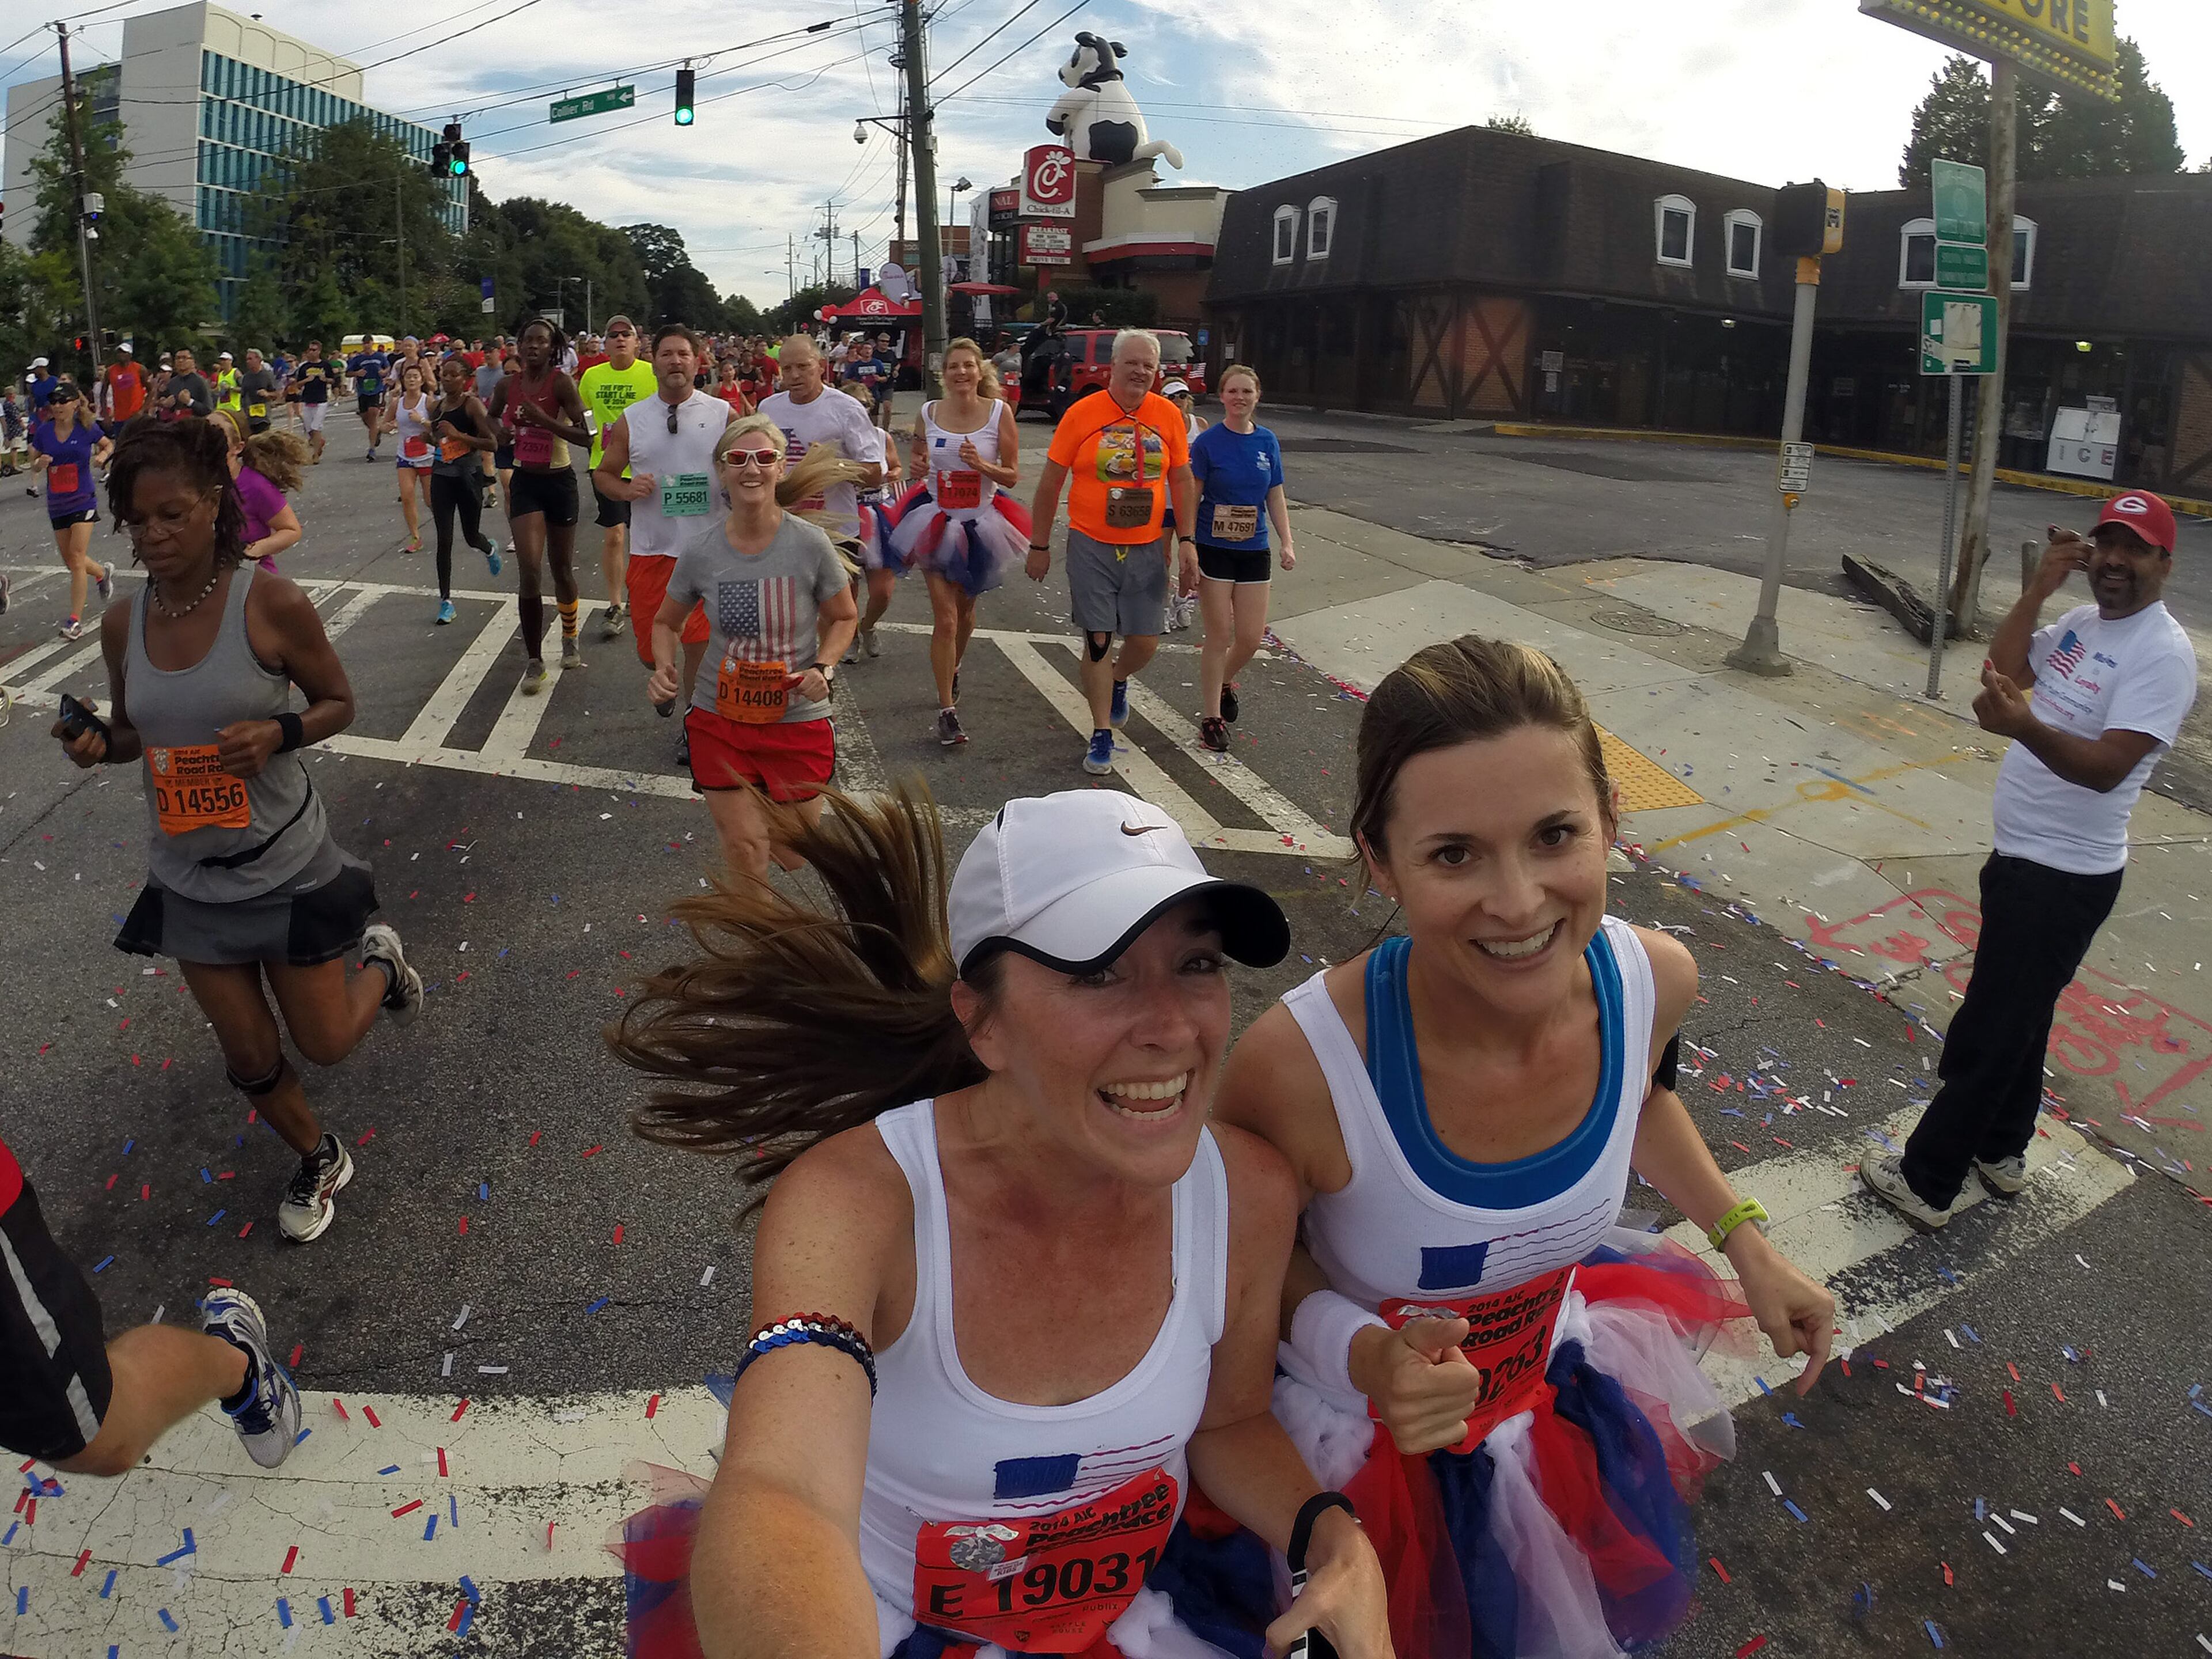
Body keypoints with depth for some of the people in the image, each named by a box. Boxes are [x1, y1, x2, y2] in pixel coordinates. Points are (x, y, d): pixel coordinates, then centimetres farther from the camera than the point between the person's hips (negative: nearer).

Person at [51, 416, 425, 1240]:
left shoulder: (271, 603, -18)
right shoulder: (122, 624, -5)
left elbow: (338, 703, -6)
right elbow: (131, 733, 10)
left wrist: (279, 733, -26)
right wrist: (97, 746, -12)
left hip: (285, 865, -4)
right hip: (189, 876, 4)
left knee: (327, 1043, 10)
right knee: (250, 1058, 13)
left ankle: (380, 959, 43)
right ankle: (320, 1160, 41)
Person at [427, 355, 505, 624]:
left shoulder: (472, 404, -10)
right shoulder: (437, 406, 8)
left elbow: (492, 442, -19)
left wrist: (458, 435, -24)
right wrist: (429, 434, 8)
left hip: (469, 475, -4)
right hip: (442, 475, 4)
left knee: (471, 537, 10)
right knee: (444, 539, -1)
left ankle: (490, 549, 51)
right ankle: (445, 600, 4)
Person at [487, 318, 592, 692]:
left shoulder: (561, 383, -11)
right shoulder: (508, 385, 1)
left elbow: (584, 435, -18)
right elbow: (491, 418, 20)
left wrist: (544, 420, -28)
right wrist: (502, 433, -2)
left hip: (559, 482, -2)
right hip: (524, 482, 2)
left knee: (562, 569, 12)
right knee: (531, 570, -10)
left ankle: (570, 639, 39)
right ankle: (534, 661, -2)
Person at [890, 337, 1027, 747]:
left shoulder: (999, 413, -7)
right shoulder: (928, 414, -3)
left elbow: (1012, 476, -4)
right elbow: (918, 465, 10)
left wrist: (982, 465, -22)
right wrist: (918, 469, -13)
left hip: (980, 524, 1)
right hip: (937, 522, -1)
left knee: (965, 609, 20)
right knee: (945, 617, -9)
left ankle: (952, 668, 51)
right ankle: (947, 711, -4)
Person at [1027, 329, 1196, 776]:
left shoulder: (1168, 415, 1)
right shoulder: (1082, 414, -6)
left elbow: (1182, 481, 8)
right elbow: (1050, 483, -1)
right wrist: (1039, 546, 1)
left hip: (1147, 549, 2)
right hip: (1091, 547, -2)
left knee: (1146, 641, 5)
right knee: (1098, 639, 0)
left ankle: (1118, 680, 41)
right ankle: (1101, 735, 12)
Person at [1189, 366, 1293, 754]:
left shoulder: (1268, 442, 5)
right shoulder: (1207, 442, -7)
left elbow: (1275, 497, 10)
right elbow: (1191, 499, -7)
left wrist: (1287, 543, 1)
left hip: (1254, 551, 4)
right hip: (1214, 549, -4)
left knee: (1252, 637, 4)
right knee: (1220, 635, -2)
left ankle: (1225, 682, 37)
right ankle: (1211, 718, 12)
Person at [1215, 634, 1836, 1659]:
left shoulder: (1653, 981, -22)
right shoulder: (1301, 1065, -38)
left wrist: (1747, 1246, 5)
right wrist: (1363, 1354, -34)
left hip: (1560, 1394, 5)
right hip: (1363, 1447, -4)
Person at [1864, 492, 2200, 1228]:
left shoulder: (2163, 653, -18)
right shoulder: (2082, 622, 7)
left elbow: (2107, 767, -27)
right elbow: (2001, 668, 1)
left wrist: (2024, 726, -45)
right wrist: (2038, 589, -7)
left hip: (2065, 878, -9)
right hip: (2021, 856, 9)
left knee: (1992, 1031, -2)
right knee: (2017, 1016, 22)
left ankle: (1927, 1183, 7)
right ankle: (2001, 1149, 38)